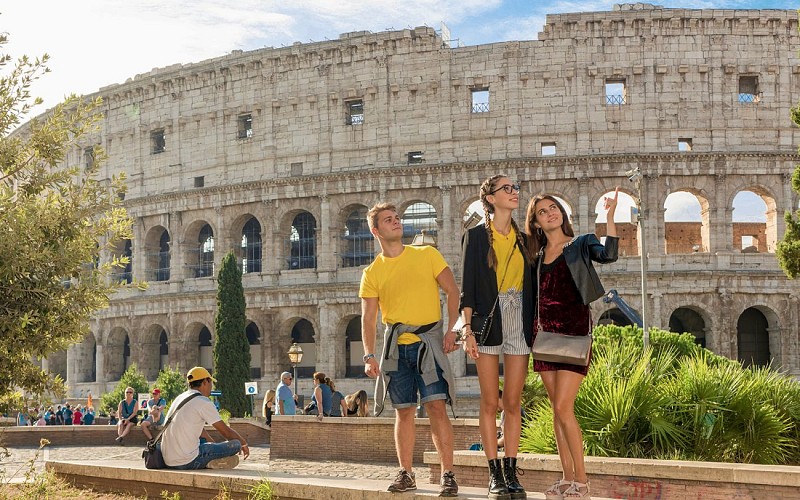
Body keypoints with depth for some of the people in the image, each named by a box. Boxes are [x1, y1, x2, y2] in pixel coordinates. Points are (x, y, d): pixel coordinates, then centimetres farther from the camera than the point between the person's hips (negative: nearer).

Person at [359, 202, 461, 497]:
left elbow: (452, 291, 3)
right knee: (404, 411, 6)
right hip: (396, 347, 2)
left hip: (428, 342, -2)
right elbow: (368, 318, 6)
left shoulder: (427, 255, 4)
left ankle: (448, 475, -7)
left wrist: (452, 329, -9)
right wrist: (369, 355, -5)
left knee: (436, 406, -10)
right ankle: (405, 473, 16)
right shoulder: (372, 273, 7)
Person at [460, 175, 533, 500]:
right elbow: (467, 287, -3)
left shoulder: (523, 239, 13)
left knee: (513, 402, 3)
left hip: (519, 323, 3)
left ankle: (511, 473, 8)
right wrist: (467, 329, -11)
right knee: (490, 402, 0)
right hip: (488, 322, -3)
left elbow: (531, 287, 14)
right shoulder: (476, 237, 2)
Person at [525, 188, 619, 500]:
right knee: (557, 409, 6)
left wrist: (609, 216, -24)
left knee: (563, 408, -12)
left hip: (573, 331, -5)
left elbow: (609, 255, -19)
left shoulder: (581, 244, 2)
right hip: (544, 332, 6)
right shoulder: (537, 256, 16)